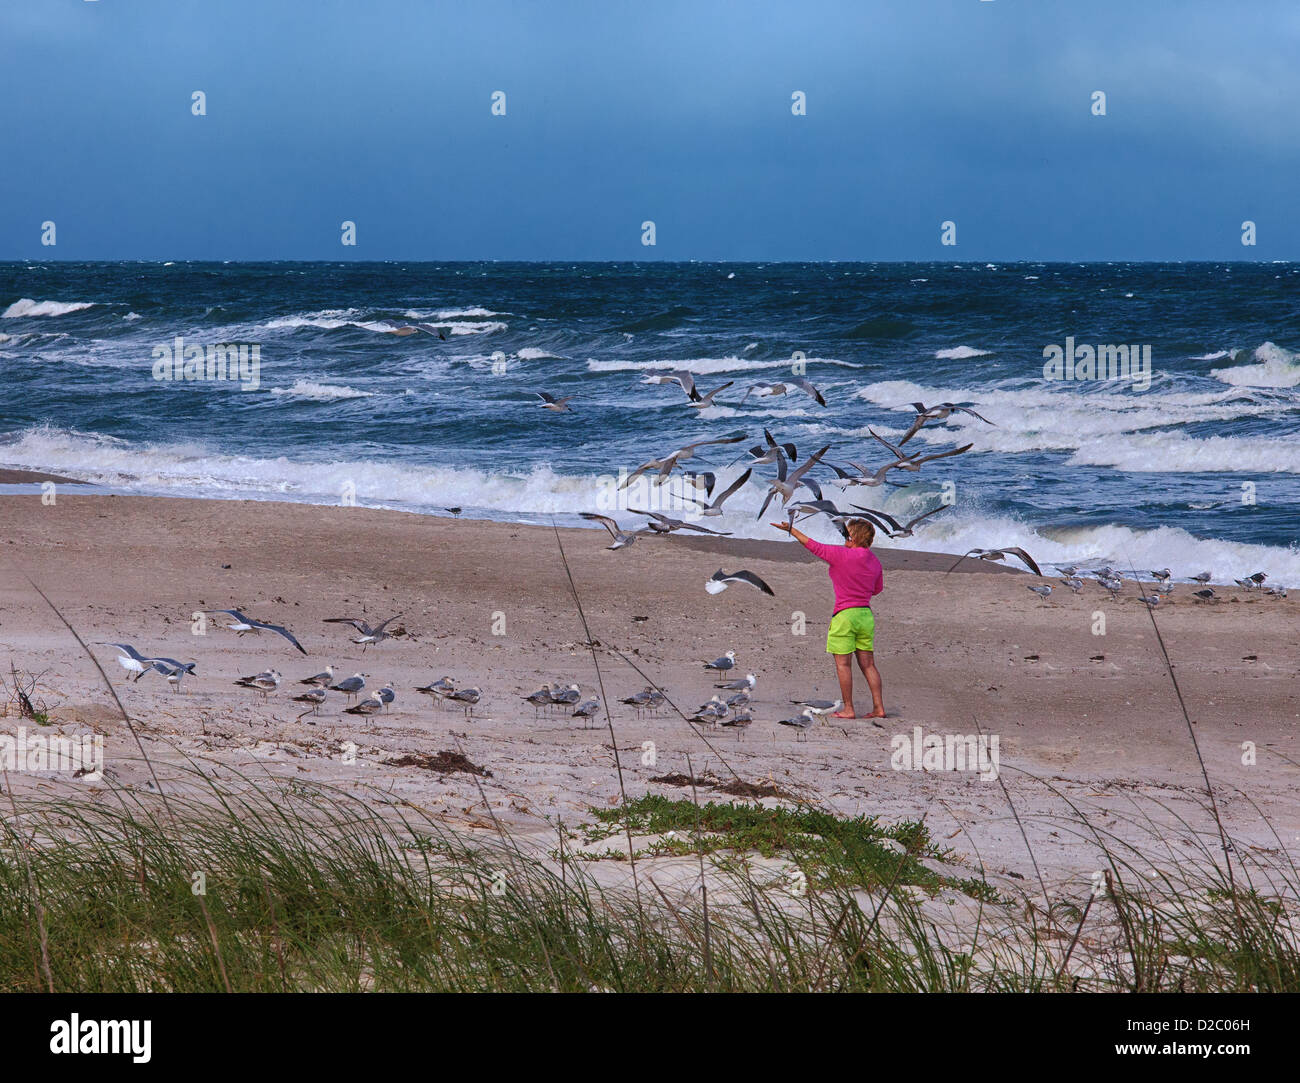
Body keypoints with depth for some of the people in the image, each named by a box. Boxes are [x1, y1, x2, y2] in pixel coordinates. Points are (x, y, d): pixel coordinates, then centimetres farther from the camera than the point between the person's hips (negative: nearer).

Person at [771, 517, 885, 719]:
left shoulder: (842, 555, -13)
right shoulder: (874, 561, 8)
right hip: (866, 615, 7)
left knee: (843, 663, 0)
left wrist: (791, 530, 6)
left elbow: (814, 546, -4)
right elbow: (878, 588, 20)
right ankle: (878, 707, 7)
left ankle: (848, 709, 1)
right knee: (868, 664, 9)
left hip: (845, 614, -7)